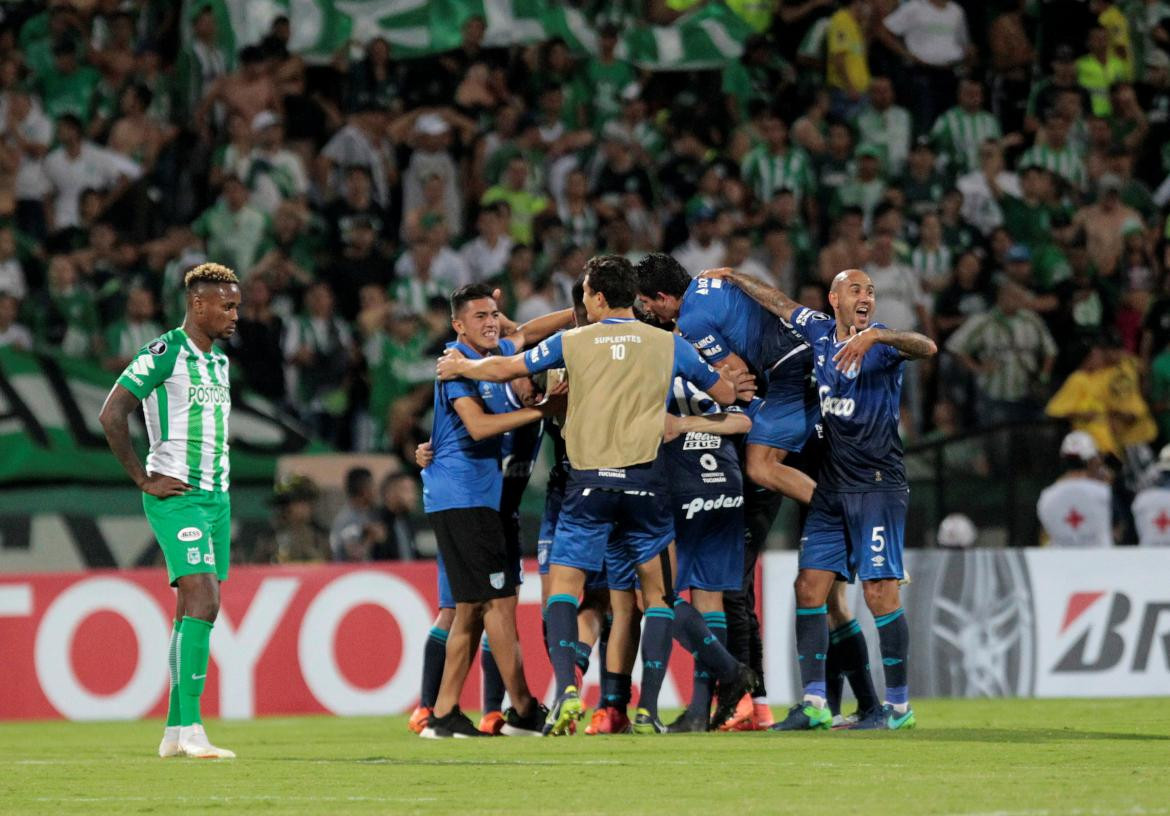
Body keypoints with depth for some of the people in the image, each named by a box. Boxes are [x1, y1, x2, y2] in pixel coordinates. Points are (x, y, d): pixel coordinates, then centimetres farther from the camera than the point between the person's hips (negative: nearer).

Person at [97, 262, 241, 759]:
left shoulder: (218, 361, 17)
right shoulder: (163, 354, -10)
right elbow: (111, 414, -14)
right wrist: (145, 480, -13)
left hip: (216, 495, 8)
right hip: (177, 496, -8)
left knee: (196, 612, 6)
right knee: (202, 603, -18)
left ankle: (174, 732, 9)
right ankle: (190, 728, -21)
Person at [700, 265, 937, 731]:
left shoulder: (882, 343, -7)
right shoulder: (820, 332, 10)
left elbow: (927, 348, -27)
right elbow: (781, 304, 26)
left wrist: (873, 336, -40)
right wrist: (733, 279, 30)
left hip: (878, 485, -6)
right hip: (831, 487, 6)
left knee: (879, 592, -9)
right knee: (810, 586, 0)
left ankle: (899, 705, -1)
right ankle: (814, 704, 2)